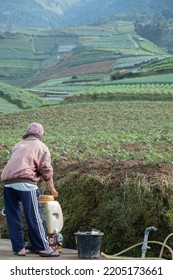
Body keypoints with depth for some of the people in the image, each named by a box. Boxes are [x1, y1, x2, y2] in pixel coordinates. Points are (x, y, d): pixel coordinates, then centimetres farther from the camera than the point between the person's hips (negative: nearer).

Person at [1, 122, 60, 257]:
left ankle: (18, 248, 9)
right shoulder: (41, 147, 13)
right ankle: (43, 247, -1)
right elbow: (46, 170, 6)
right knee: (34, 216, -3)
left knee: (13, 217, 8)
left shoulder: (18, 146, 29)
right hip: (25, 181, -5)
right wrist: (52, 189, 17)